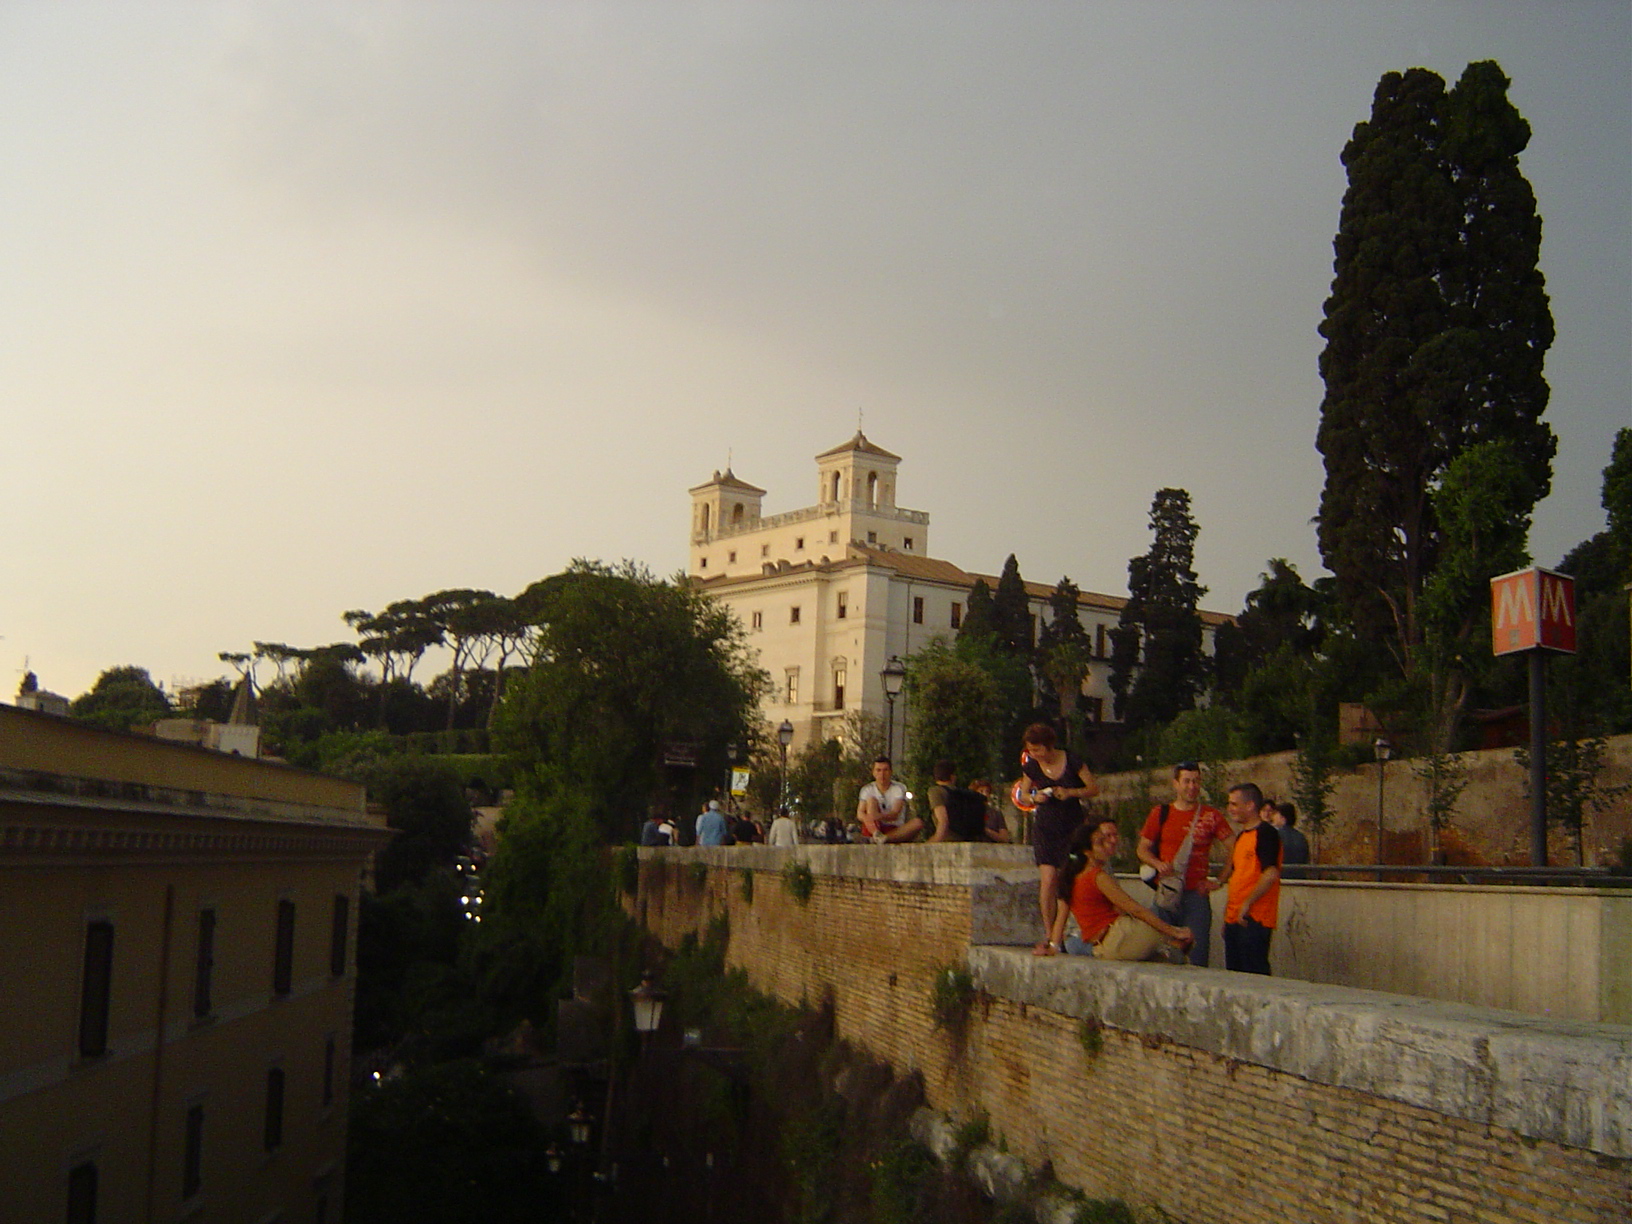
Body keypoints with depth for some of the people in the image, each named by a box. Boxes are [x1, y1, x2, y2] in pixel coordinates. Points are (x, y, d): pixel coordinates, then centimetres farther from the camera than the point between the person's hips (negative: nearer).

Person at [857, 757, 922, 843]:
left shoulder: (899, 788, 1)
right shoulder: (867, 789, 6)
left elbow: (895, 814, -14)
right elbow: (859, 814, -6)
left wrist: (880, 816, -37)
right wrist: (867, 818, -33)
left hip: (895, 829, 0)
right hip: (874, 828, 0)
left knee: (917, 823, -26)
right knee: (871, 800, -20)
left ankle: (884, 838, -46)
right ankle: (876, 834, -46)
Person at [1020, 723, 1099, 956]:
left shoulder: (1072, 761, -9)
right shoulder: (1031, 766, -1)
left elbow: (1094, 788, -2)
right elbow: (1024, 793, 13)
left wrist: (1071, 792, -19)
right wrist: (1035, 797, -10)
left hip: (1072, 825, -2)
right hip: (1045, 827, 2)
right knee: (1047, 879, -10)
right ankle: (1049, 935, -5)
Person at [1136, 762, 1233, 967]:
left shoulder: (1211, 816, 3)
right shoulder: (1160, 814, 8)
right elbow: (1142, 849, 11)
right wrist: (1158, 864, -8)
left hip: (1196, 894, -1)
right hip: (1166, 892, 1)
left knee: (1198, 953, -6)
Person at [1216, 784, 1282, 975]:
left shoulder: (1266, 833, -9)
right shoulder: (1241, 837, 19)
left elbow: (1271, 874, -21)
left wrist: (1247, 904, -23)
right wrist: (1227, 915, 22)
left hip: (1254, 920, -9)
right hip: (1235, 919, 9)